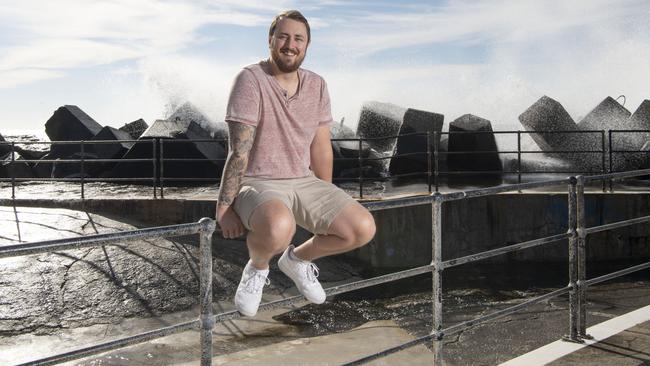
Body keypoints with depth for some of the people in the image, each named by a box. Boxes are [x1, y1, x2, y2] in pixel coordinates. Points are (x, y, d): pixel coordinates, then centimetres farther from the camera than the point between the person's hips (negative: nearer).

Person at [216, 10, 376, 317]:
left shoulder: (317, 86, 5)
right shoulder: (251, 79, -12)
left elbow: (321, 148, 10)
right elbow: (239, 151, -16)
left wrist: (327, 207, 12)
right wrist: (224, 208, -17)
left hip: (304, 182, 6)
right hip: (258, 183, -6)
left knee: (363, 228, -14)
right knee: (279, 228, -40)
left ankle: (297, 259, 15)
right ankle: (257, 268, -1)